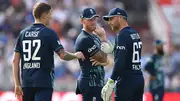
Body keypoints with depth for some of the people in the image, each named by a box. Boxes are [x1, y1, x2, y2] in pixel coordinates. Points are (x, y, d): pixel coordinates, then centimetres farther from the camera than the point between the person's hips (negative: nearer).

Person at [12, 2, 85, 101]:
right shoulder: (49, 33, -5)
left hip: (26, 82, 5)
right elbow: (63, 55, -7)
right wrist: (75, 55, 13)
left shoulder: (23, 33, 9)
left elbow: (15, 60, 7)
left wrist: (17, 84, 10)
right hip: (44, 82, -5)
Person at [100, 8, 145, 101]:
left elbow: (119, 62, -19)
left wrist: (110, 83, -20)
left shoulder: (122, 35, -11)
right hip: (139, 79, 9)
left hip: (126, 80, -9)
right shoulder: (136, 34, 16)